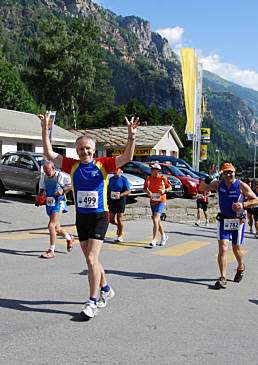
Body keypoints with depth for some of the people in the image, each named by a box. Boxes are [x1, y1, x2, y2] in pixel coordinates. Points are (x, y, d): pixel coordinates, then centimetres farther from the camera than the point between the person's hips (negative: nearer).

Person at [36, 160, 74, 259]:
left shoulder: (60, 175, -13)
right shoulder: (43, 176, 4)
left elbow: (71, 185, -3)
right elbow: (42, 189, 18)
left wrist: (62, 190, -18)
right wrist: (39, 197, 0)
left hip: (58, 204, -7)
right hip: (49, 204, 7)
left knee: (51, 226, -16)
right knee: (56, 228, 16)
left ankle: (51, 251, -7)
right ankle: (70, 239, 45)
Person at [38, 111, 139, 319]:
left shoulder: (103, 164, -4)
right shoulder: (73, 166, 5)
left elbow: (127, 157, -13)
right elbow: (49, 153, 3)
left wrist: (131, 137, -28)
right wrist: (45, 130, -5)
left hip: (99, 217, -5)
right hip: (81, 217, 5)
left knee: (91, 259, -12)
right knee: (91, 260, 14)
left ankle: (92, 302, -3)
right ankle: (106, 289, 36)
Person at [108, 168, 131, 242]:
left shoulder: (124, 180, -4)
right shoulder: (111, 179, 13)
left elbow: (128, 191, -8)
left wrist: (120, 195, -21)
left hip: (120, 201, -5)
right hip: (112, 201, 5)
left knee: (119, 219, -5)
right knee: (111, 220, 3)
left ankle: (120, 236, 9)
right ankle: (118, 225, 35)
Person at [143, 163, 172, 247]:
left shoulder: (163, 178, -6)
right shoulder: (148, 178, 3)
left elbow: (170, 187, 6)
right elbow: (144, 188, 15)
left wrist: (164, 190, -13)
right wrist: (147, 191, -7)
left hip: (161, 202, -5)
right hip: (152, 202, 5)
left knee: (155, 219, -20)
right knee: (157, 221, 15)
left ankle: (154, 239, -19)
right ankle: (163, 236, 36)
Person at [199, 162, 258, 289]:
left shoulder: (241, 186, -7)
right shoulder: (218, 184, 2)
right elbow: (202, 188, 5)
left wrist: (243, 204, -23)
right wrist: (210, 178, -11)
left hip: (238, 221, -2)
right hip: (223, 220, 2)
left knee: (236, 249, 9)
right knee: (222, 246, -12)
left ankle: (240, 268, 40)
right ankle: (222, 278, -11)